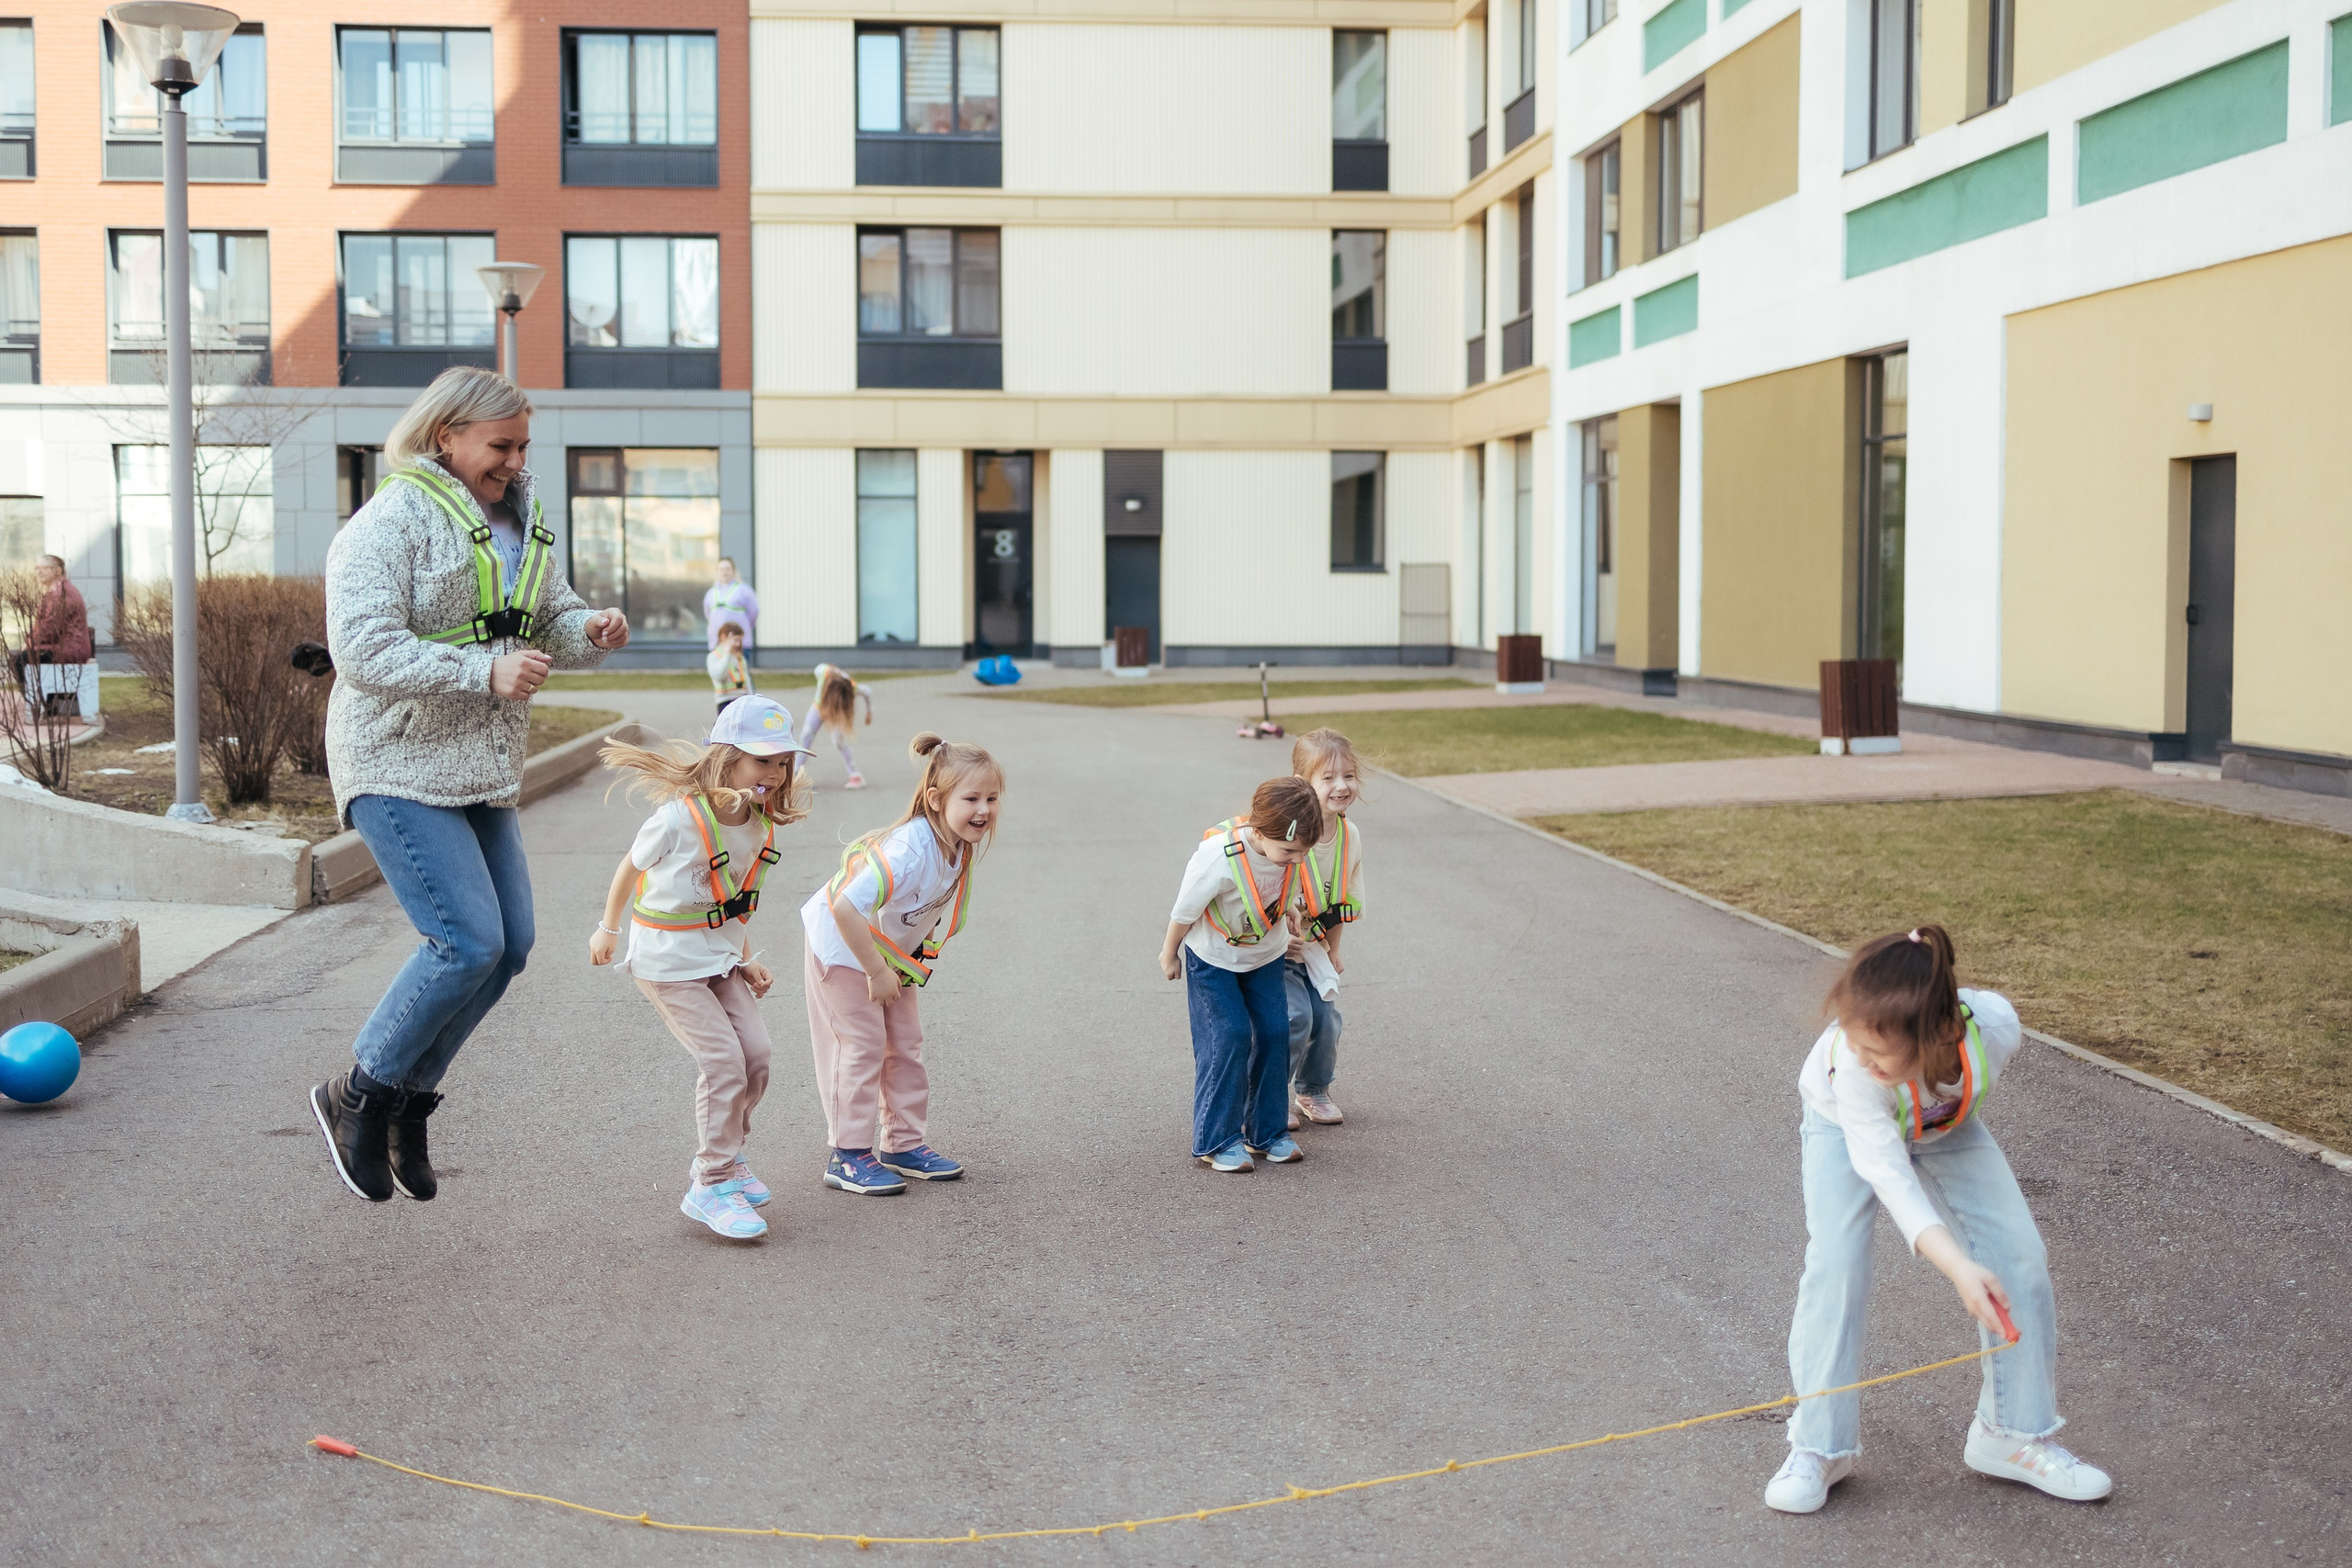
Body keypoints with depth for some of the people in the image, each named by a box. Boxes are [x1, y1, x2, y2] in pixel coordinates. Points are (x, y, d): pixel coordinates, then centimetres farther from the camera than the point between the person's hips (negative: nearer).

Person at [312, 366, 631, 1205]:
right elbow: (362, 650, -22)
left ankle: (406, 1102, 21)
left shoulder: (519, 522, 14)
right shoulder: (389, 525, -13)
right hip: (398, 766, -8)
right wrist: (484, 673, -29)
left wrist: (591, 630, -2)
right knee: (467, 942, -15)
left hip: (482, 772, 9)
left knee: (509, 944, 5)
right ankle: (356, 1095, 5)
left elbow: (551, 618, 22)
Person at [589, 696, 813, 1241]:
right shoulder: (679, 818, -24)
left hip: (720, 956, 7)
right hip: (667, 960, -7)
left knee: (755, 1053, 1)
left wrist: (745, 959, 9)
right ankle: (710, 1186, 0)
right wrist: (608, 930, 8)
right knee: (723, 1061, -13)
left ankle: (724, 1160, 23)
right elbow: (630, 868, -6)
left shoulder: (760, 823, -5)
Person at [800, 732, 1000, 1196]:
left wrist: (905, 963, 5)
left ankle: (904, 1144, 21)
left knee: (906, 1043, 10)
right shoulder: (910, 853, -38)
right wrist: (876, 973, -31)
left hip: (892, 950, 8)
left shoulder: (967, 842, -13)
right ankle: (848, 1157, 3)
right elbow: (846, 907, -42)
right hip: (842, 947, -8)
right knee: (862, 1045, -6)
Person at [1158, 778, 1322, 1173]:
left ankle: (1267, 1132, 15)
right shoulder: (1217, 859, -38)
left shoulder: (1290, 849, -22)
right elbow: (1184, 912, -20)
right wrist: (1169, 955, -6)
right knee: (1228, 1037, -11)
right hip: (1212, 958, -5)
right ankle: (1216, 1141, 1)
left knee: (1274, 1032, 1)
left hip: (1265, 954, 5)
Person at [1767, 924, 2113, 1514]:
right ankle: (1819, 1447, -7)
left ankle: (2012, 1434, 8)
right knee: (1836, 1264, -21)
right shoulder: (1852, 1064, -44)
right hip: (1848, 1127, -3)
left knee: (2020, 1256, -9)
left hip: (1946, 1126, 3)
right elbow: (1885, 1170, -47)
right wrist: (1957, 1265, -57)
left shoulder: (1994, 1025, -38)